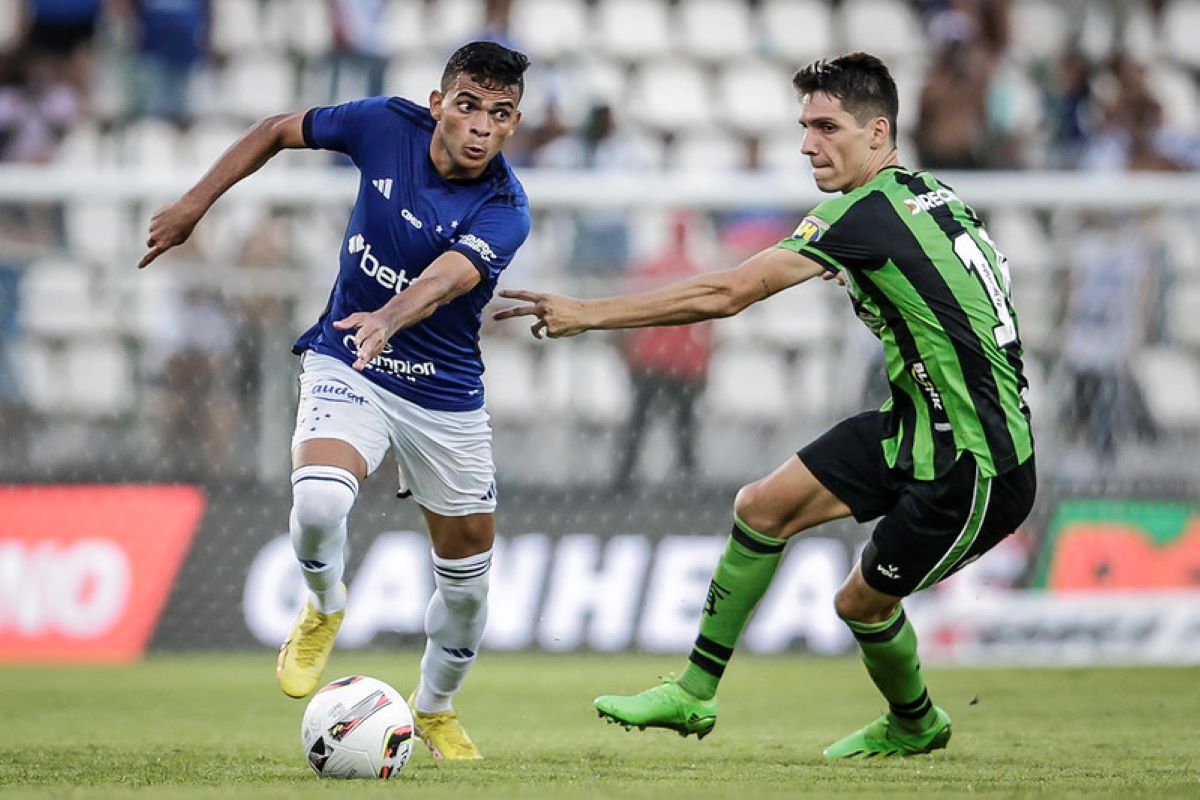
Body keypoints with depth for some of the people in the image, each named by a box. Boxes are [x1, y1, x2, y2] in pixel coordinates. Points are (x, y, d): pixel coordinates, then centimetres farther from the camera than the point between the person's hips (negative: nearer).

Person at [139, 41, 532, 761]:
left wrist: (388, 320, -60)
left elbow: (444, 279, -40)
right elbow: (279, 130, 5)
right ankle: (325, 606, 4)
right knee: (319, 501, -30)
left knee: (468, 578, 9)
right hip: (345, 369, 0)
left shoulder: (505, 209, -20)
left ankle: (436, 708, 39)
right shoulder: (386, 124, -13)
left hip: (446, 397, 0)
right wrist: (195, 204, 3)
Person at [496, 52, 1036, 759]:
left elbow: (725, 294, -23)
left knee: (862, 601, 7)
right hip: (915, 430, 9)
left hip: (977, 469, -9)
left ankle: (914, 725, 37)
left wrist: (586, 314, -20)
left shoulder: (868, 211, -21)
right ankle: (695, 693, 12)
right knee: (763, 507, 3)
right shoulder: (932, 194, 6)